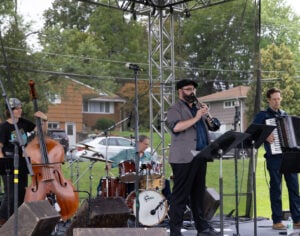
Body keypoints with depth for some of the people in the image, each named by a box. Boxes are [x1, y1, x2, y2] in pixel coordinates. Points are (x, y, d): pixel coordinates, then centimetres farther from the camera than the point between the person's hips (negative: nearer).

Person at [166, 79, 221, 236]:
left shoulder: (198, 108, 21)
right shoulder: (175, 109, -2)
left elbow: (214, 127, 15)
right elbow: (175, 127, -21)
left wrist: (207, 116, -4)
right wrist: (195, 118, -22)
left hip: (200, 157, 7)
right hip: (184, 158, -7)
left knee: (198, 193, 13)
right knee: (180, 195, -5)